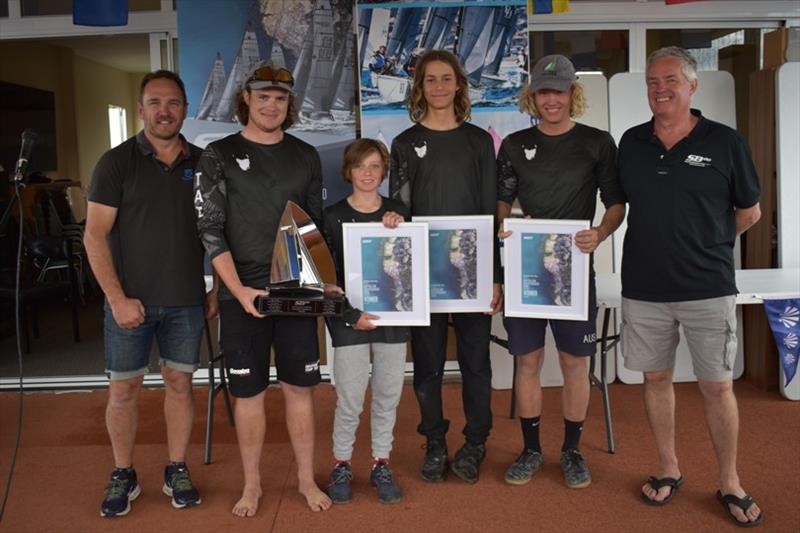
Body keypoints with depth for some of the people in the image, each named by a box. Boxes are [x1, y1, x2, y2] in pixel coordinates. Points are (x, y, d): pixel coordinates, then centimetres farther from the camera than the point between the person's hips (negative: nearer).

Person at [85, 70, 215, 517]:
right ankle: (123, 475, 24)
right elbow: (95, 235, -6)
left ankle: (177, 470, 25)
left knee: (180, 383, 10)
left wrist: (217, 288, 3)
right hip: (130, 300, -2)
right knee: (123, 389, 7)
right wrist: (117, 298, -13)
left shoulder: (202, 163, 5)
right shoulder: (117, 162, -3)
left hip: (186, 300, 2)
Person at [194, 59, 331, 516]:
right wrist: (240, 290, -14)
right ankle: (252, 483, 24)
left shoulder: (306, 157, 9)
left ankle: (307, 478, 23)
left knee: (300, 388, 8)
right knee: (249, 392, 7)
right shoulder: (219, 156, 0)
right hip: (242, 295, -2)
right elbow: (210, 230, -5)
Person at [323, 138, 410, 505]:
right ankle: (341, 466, 21)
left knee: (388, 396, 9)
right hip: (349, 319, -2)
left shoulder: (398, 212, 7)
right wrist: (351, 316, -13)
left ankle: (381, 465, 25)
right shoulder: (333, 216, -1)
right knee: (349, 400, -1)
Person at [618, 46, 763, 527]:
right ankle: (669, 469, 30)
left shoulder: (725, 142, -4)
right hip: (644, 288, 3)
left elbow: (750, 212, 6)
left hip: (708, 288, -2)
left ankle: (730, 483, 23)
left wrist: (705, 245, 9)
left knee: (718, 386, 5)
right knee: (657, 378, 12)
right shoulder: (631, 143, 4)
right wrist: (660, 244, 5)